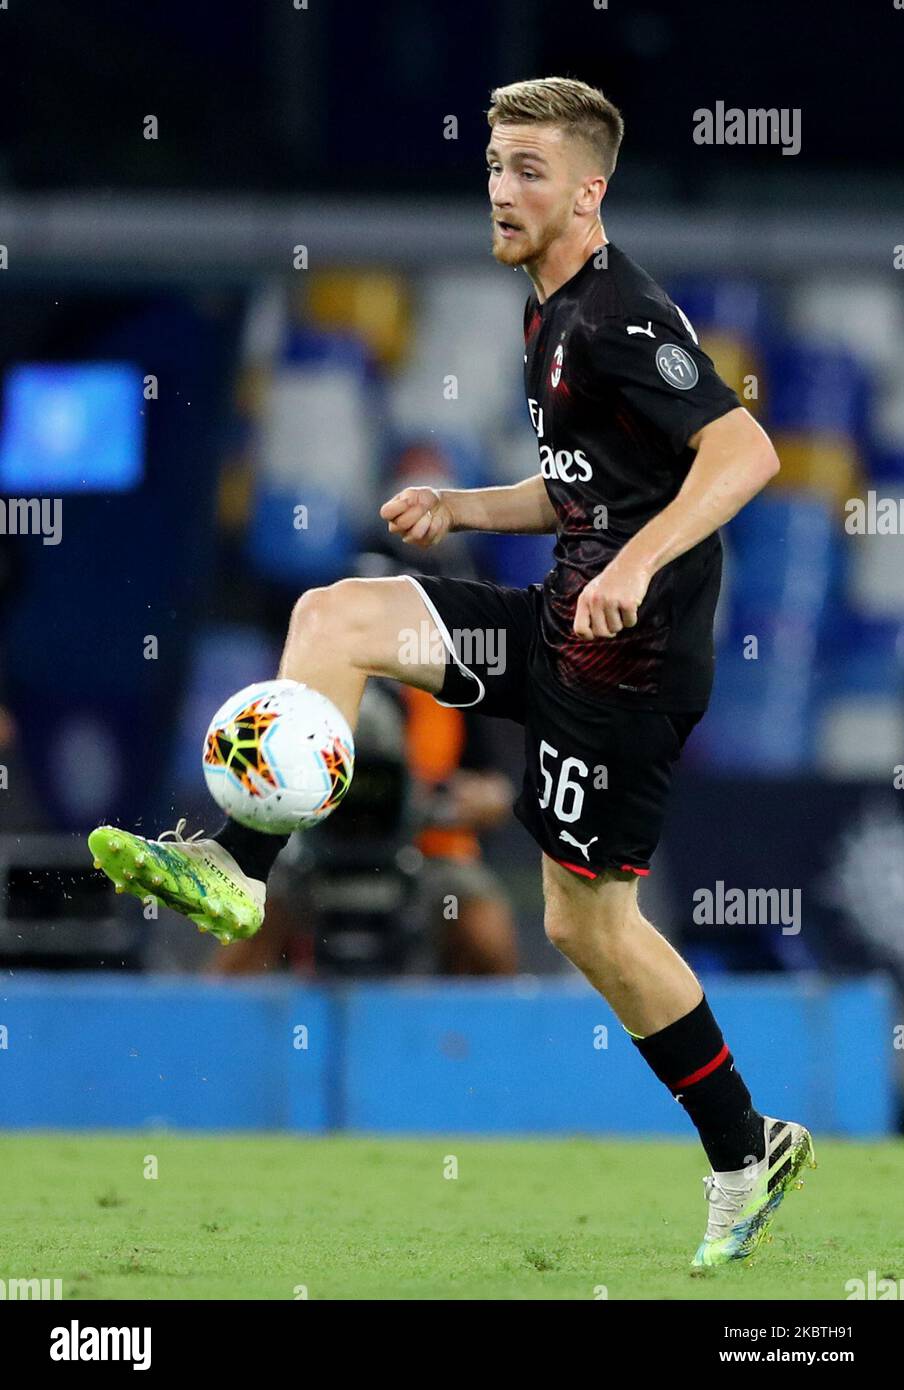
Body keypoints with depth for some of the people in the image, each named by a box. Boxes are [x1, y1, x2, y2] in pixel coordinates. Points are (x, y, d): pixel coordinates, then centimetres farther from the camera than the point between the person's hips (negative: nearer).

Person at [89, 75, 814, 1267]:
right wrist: (459, 508, 12)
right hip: (569, 621, 9)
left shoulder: (620, 318, -16)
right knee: (336, 617, 1)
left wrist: (637, 564, -34)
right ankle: (238, 868, -4)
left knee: (585, 919, -3)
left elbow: (746, 452, -25)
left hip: (630, 647, -9)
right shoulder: (556, 319, 15)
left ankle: (745, 1153, 10)